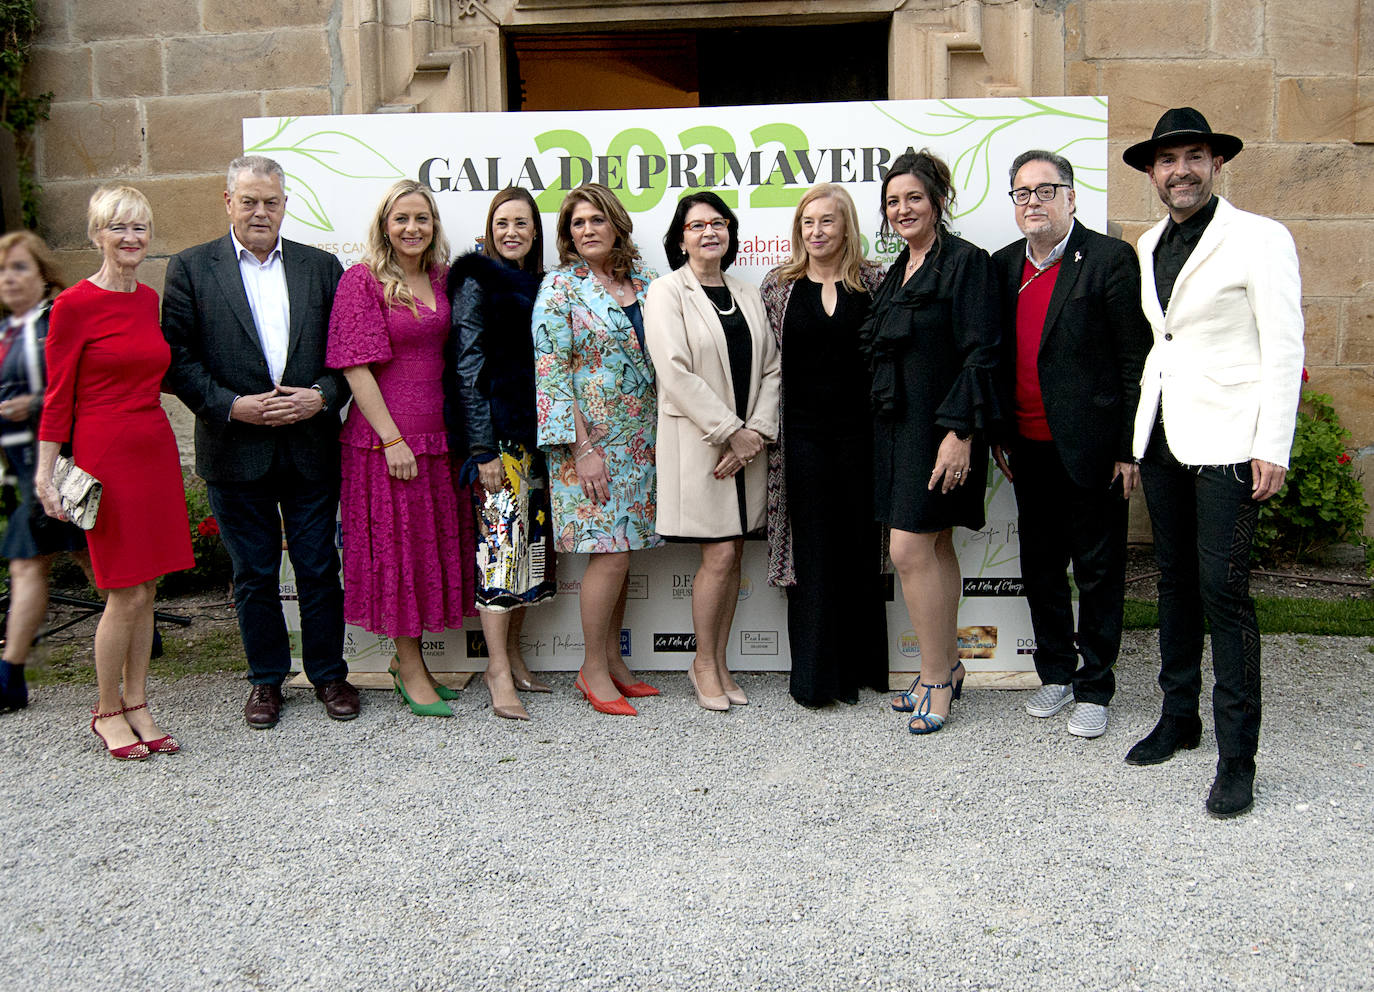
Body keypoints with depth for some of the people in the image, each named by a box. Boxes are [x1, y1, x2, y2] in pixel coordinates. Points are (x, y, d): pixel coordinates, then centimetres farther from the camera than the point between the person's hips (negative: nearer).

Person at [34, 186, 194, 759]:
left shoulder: (149, 300, 11)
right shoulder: (74, 305, -8)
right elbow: (58, 397, -7)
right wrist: (45, 476, -9)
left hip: (155, 450, 6)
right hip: (105, 454, -6)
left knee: (145, 589, 10)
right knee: (125, 593, -3)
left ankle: (137, 706, 21)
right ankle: (107, 713, 15)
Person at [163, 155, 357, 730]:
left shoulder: (322, 267, 8)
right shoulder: (191, 268, 2)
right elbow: (177, 359, -4)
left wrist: (323, 396, -11)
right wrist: (233, 406, -14)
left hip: (311, 447, 1)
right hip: (236, 448, -1)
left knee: (319, 568, 7)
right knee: (253, 574, 10)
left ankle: (328, 672, 23)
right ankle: (266, 679, 25)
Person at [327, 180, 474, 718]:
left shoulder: (441, 279, 10)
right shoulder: (362, 280, -6)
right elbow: (355, 366, -11)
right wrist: (392, 438, -16)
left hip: (438, 433, 6)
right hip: (387, 435, -6)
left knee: (434, 544, 11)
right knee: (398, 547, 3)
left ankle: (408, 658, 26)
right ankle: (410, 670, 14)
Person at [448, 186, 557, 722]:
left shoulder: (539, 285, 15)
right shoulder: (476, 282, -3)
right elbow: (467, 369, -9)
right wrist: (483, 449, -15)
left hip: (536, 432, 7)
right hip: (497, 434, -7)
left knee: (533, 542, 8)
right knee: (501, 542, -8)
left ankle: (512, 654, 19)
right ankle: (499, 670, -3)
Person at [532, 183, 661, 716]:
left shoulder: (644, 279, 11)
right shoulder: (561, 286, -5)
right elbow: (550, 372, -11)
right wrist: (582, 447, -16)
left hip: (639, 441, 6)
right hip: (587, 441, -5)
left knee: (620, 550, 9)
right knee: (610, 554, -8)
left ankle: (612, 659, 20)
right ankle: (593, 669, 6)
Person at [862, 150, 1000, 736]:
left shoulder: (966, 262, -9)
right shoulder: (899, 271, 16)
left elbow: (979, 355, -15)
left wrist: (959, 431, -21)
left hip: (939, 428, -8)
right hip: (897, 425, 8)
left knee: (910, 550, -9)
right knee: (935, 547, 14)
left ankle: (936, 678, 4)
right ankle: (946, 667, 24)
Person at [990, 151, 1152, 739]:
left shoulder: (1109, 259, -8)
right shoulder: (1004, 266, 9)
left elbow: (1135, 360, -9)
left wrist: (1129, 448, -12)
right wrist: (998, 436, 11)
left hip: (1090, 448, -5)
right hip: (1029, 449, 6)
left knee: (1098, 570, 5)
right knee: (1040, 565, 14)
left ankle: (1093, 689, 18)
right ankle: (1055, 674, 30)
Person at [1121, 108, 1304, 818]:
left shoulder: (1259, 238, -5)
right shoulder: (1149, 245, 14)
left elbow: (1284, 349, -9)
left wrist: (1273, 449, -14)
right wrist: (1137, 431, 14)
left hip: (1227, 440, -6)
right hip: (1161, 437, 6)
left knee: (1223, 587, -9)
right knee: (1175, 579, 12)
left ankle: (1237, 757, -1)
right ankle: (1178, 717, 25)